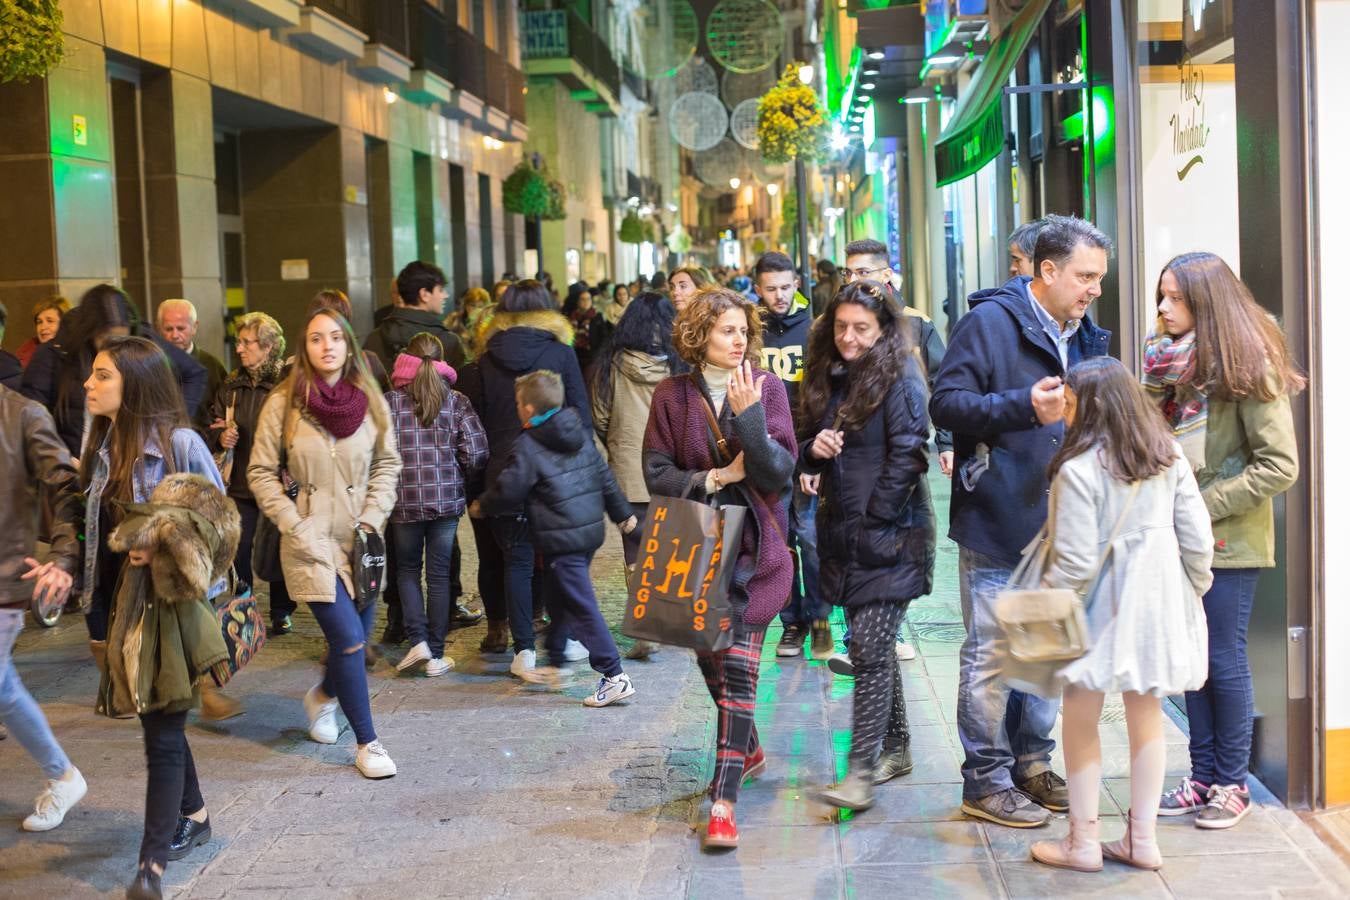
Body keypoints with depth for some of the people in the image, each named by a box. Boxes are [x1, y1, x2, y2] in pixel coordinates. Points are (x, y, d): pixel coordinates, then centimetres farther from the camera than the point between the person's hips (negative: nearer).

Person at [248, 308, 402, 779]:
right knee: (348, 639, -11)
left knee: (355, 636, 13)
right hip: (311, 541, -4)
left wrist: (372, 519, -3)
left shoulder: (370, 401, 0)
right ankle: (367, 743, 3)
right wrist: (294, 525, -9)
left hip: (359, 539, 4)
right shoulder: (284, 403, -8)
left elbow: (388, 463, 9)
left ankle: (324, 696, 46)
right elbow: (261, 472, -2)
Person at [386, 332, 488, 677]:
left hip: (404, 500, -1)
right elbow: (476, 453, -5)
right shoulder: (455, 401, 0)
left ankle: (419, 640, 0)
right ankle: (436, 656, 11)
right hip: (447, 499, 1)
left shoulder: (389, 402, -3)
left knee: (408, 570, 16)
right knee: (439, 574, 8)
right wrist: (462, 481, 14)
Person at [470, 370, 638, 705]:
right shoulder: (580, 434, 9)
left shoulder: (527, 447, -13)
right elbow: (604, 477, 15)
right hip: (591, 530, 8)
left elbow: (508, 491, -10)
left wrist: (481, 507, 10)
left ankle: (615, 676, -9)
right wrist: (622, 514, 25)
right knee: (560, 601, 22)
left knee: (582, 607, -7)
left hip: (560, 538, -8)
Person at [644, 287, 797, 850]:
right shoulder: (672, 396, 0)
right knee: (709, 658, 15)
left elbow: (779, 473, -11)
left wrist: (750, 418, -23)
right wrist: (714, 477, -13)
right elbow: (656, 472, -1)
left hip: (753, 547, -3)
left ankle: (724, 800, -10)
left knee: (737, 664, -12)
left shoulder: (767, 388, -4)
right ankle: (748, 751, 42)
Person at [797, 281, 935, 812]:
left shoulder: (899, 380, -9)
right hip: (844, 537, 7)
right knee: (873, 644, 14)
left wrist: (872, 521, -15)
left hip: (890, 535, -7)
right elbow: (806, 450, 19)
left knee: (869, 647, -10)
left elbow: (906, 458, -15)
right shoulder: (828, 379, 13)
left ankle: (861, 770, -9)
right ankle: (896, 748, 27)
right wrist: (813, 449, -5)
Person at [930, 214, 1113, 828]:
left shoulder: (1086, 337, 14)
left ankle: (1031, 765, 28)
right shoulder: (990, 322, -10)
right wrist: (1026, 406, -25)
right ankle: (986, 781, 10)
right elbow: (946, 404, -17)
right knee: (991, 655, -2)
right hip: (997, 524, -7)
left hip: (1060, 525, 8)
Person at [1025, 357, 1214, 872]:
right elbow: (1198, 539, 2)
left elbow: (1074, 562, -19)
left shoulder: (1078, 469, -18)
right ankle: (1143, 839, 20)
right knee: (1146, 720, 14)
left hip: (1100, 611, -6)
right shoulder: (1170, 458, 1)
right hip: (1156, 606, 6)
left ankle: (1083, 842, 13)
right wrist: (1191, 594, 15)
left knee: (1080, 723, 7)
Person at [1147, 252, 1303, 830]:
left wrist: (1204, 505, -16)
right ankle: (1203, 776, 22)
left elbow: (1279, 466, -16)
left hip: (1228, 543, -6)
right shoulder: (1169, 362, 8)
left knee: (1224, 660, 2)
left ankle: (1232, 783, 16)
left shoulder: (1248, 368, -13)